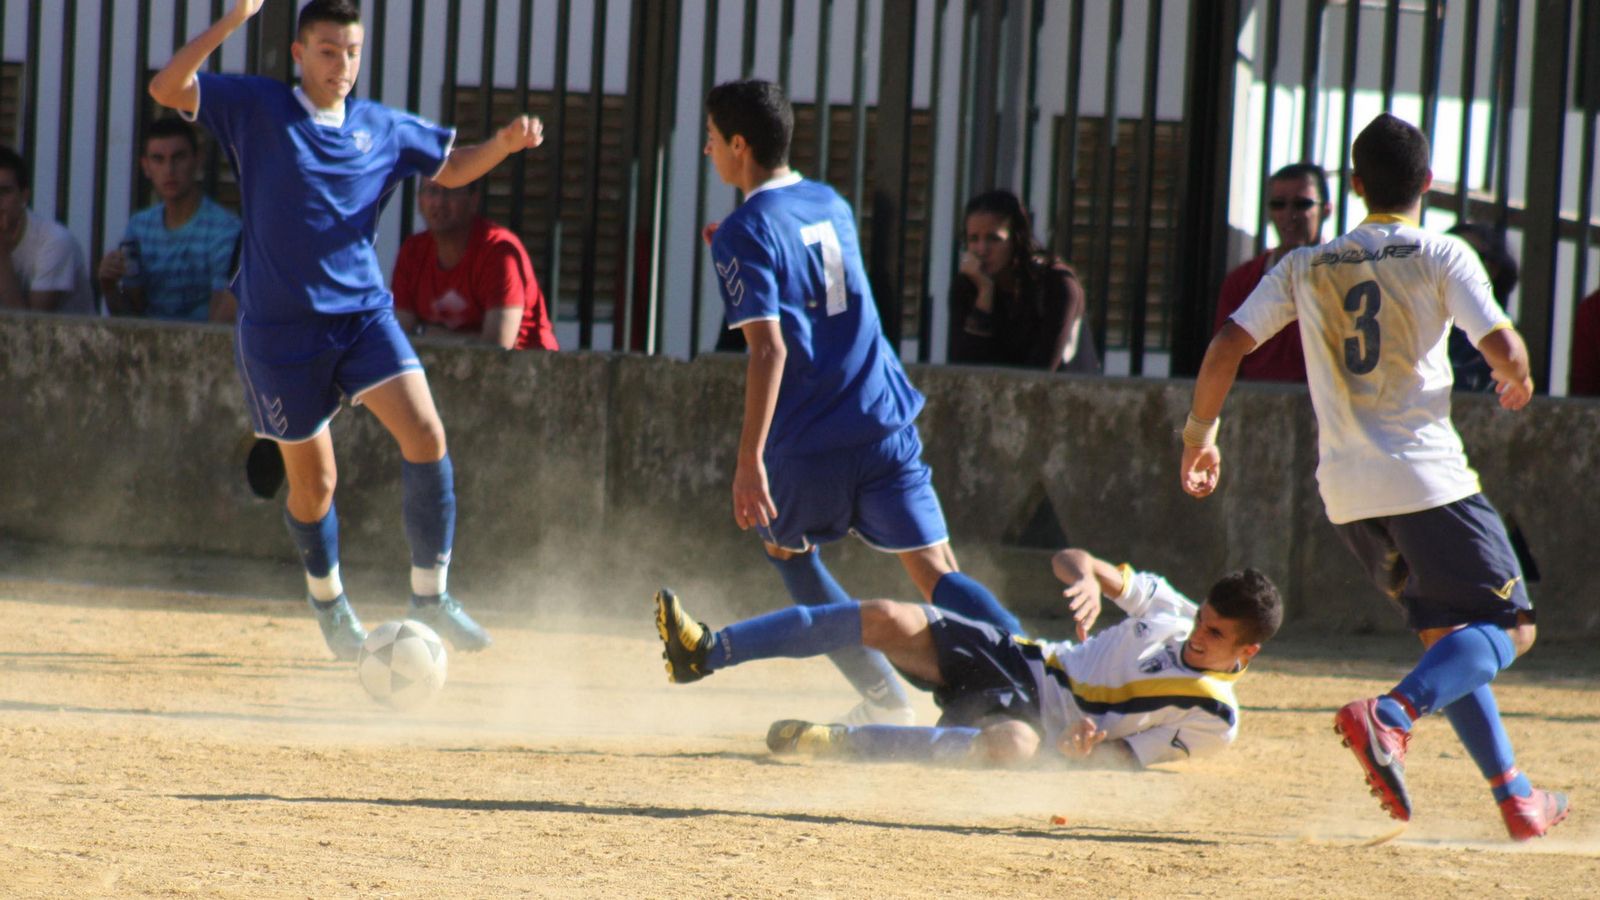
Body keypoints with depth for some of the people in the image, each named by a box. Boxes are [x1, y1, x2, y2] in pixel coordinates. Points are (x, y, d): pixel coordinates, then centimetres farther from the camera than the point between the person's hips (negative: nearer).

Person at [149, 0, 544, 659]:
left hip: (363, 313, 3)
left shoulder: (383, 129, 7)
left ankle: (429, 596, -6)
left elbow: (454, 168, 21)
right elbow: (166, 89, -14)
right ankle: (327, 598, 34)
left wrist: (504, 143, 0)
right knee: (312, 480, 5)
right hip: (280, 327, -3)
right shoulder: (257, 109, -3)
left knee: (425, 435, -17)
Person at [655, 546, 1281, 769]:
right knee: (890, 621, -18)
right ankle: (707, 651, -17)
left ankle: (840, 745, -34)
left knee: (1013, 744, -44)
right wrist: (1085, 579, -15)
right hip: (1018, 660, 5)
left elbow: (1128, 759, -7)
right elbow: (1069, 561, 8)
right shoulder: (1173, 612, 5)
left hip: (1035, 720, -5)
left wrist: (1089, 747, -29)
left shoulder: (1213, 722, -8)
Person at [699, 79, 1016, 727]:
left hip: (809, 445, -5)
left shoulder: (743, 235, -8)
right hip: (886, 424, 5)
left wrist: (749, 460, -21)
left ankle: (884, 699, 14)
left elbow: (768, 348, -19)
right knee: (937, 576, 0)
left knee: (786, 549, 22)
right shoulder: (832, 205, 14)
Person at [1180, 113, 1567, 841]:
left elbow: (1227, 348, 4)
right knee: (1507, 628, -1)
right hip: (1425, 476, -5)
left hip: (1345, 491, 5)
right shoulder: (1440, 257, -3)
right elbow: (1504, 350, -12)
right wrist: (1516, 380, 11)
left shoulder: (1304, 269, 9)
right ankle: (1392, 714, -27)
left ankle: (1514, 797, 16)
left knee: (1447, 635, 18)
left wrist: (1199, 432, 17)